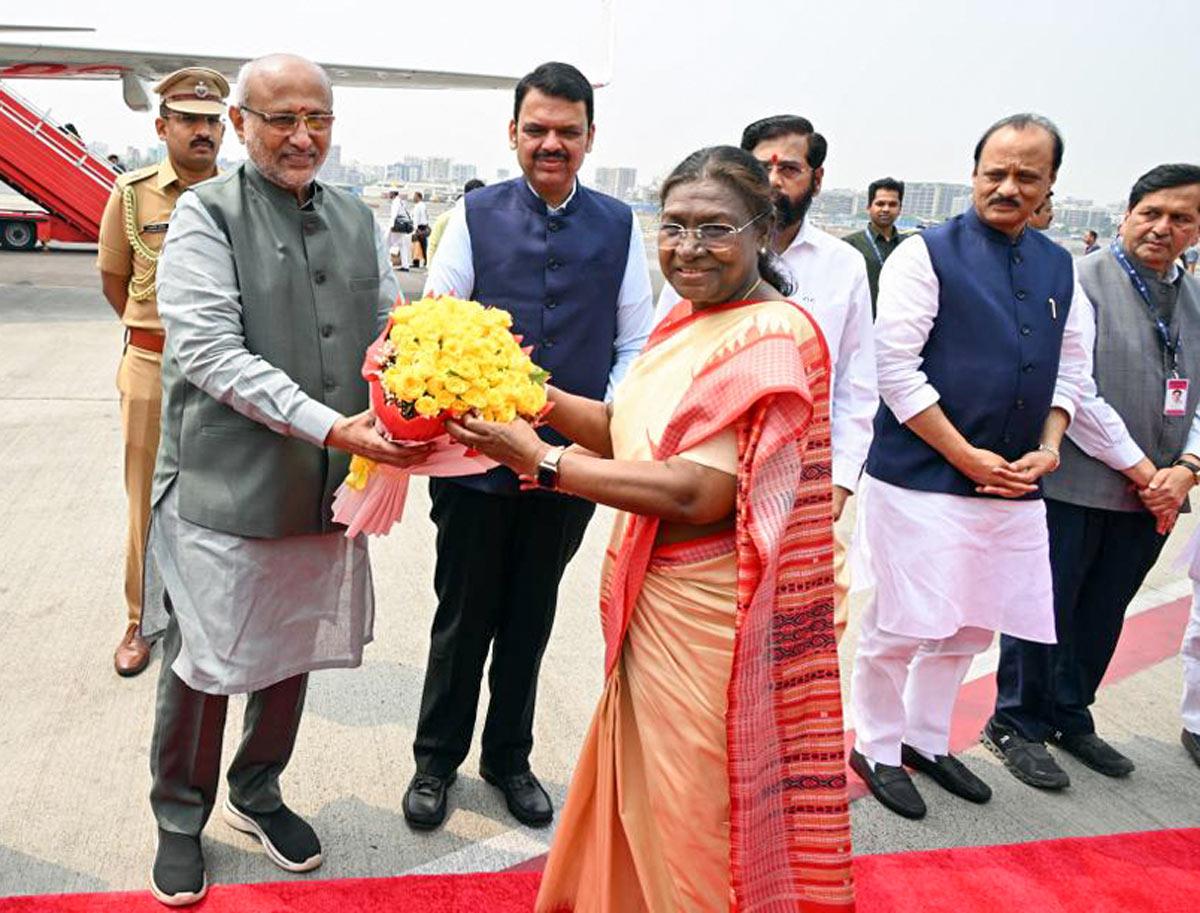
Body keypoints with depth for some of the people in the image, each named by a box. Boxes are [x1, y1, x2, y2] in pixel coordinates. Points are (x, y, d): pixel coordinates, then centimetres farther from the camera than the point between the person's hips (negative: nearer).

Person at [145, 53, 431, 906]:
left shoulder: (357, 219, 10)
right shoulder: (206, 214, -7)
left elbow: (390, 329, 10)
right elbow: (208, 351, -17)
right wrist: (331, 426, -27)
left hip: (331, 486, 5)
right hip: (226, 488, -5)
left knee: (294, 653, 18)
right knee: (203, 664, 9)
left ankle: (257, 792, 42)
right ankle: (181, 819, 34)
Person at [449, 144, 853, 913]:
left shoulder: (773, 338, -20)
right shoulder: (688, 321, 8)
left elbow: (701, 492, -27)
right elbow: (635, 429, 8)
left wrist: (544, 461, -24)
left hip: (708, 615, -8)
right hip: (652, 597, 8)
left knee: (696, 805, 12)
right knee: (643, 787, 24)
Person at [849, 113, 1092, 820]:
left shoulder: (1059, 267, 12)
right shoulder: (927, 254, -7)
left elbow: (1072, 366, 17)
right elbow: (896, 368, -13)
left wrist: (1048, 447, 0)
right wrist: (968, 456, -14)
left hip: (1014, 485, 6)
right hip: (922, 479, -6)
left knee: (968, 628, 16)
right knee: (900, 628, 1)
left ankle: (928, 741, 35)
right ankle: (877, 750, 22)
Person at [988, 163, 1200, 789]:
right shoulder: (1081, 281, -8)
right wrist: (1140, 469, -13)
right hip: (1075, 486, -6)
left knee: (1102, 616, 16)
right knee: (1045, 611, 4)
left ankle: (1070, 716, 34)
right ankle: (1017, 725, 20)